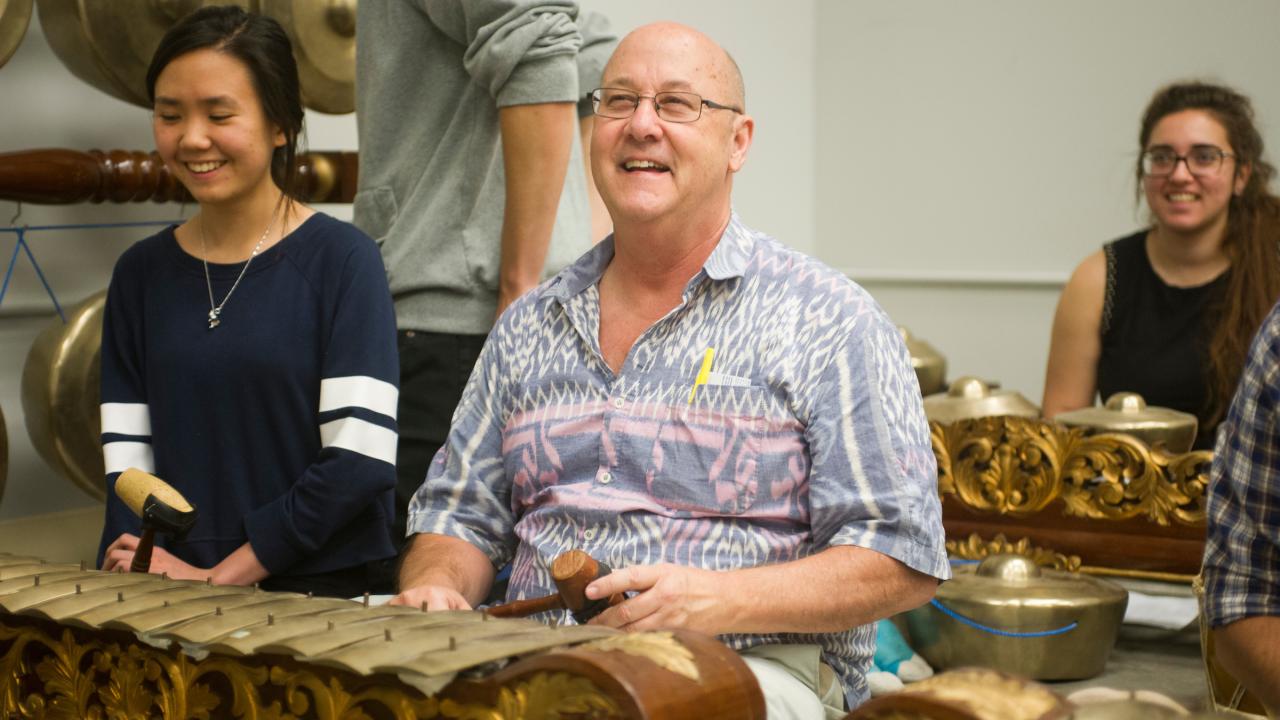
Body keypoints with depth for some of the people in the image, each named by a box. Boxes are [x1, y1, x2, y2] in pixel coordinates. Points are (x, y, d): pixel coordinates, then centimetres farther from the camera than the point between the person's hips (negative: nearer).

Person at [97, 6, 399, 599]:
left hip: (318, 595, -3)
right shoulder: (141, 273, 12)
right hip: (169, 611, 3)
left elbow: (360, 459, -8)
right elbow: (126, 460, 10)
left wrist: (221, 574, -9)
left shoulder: (340, 259, -2)